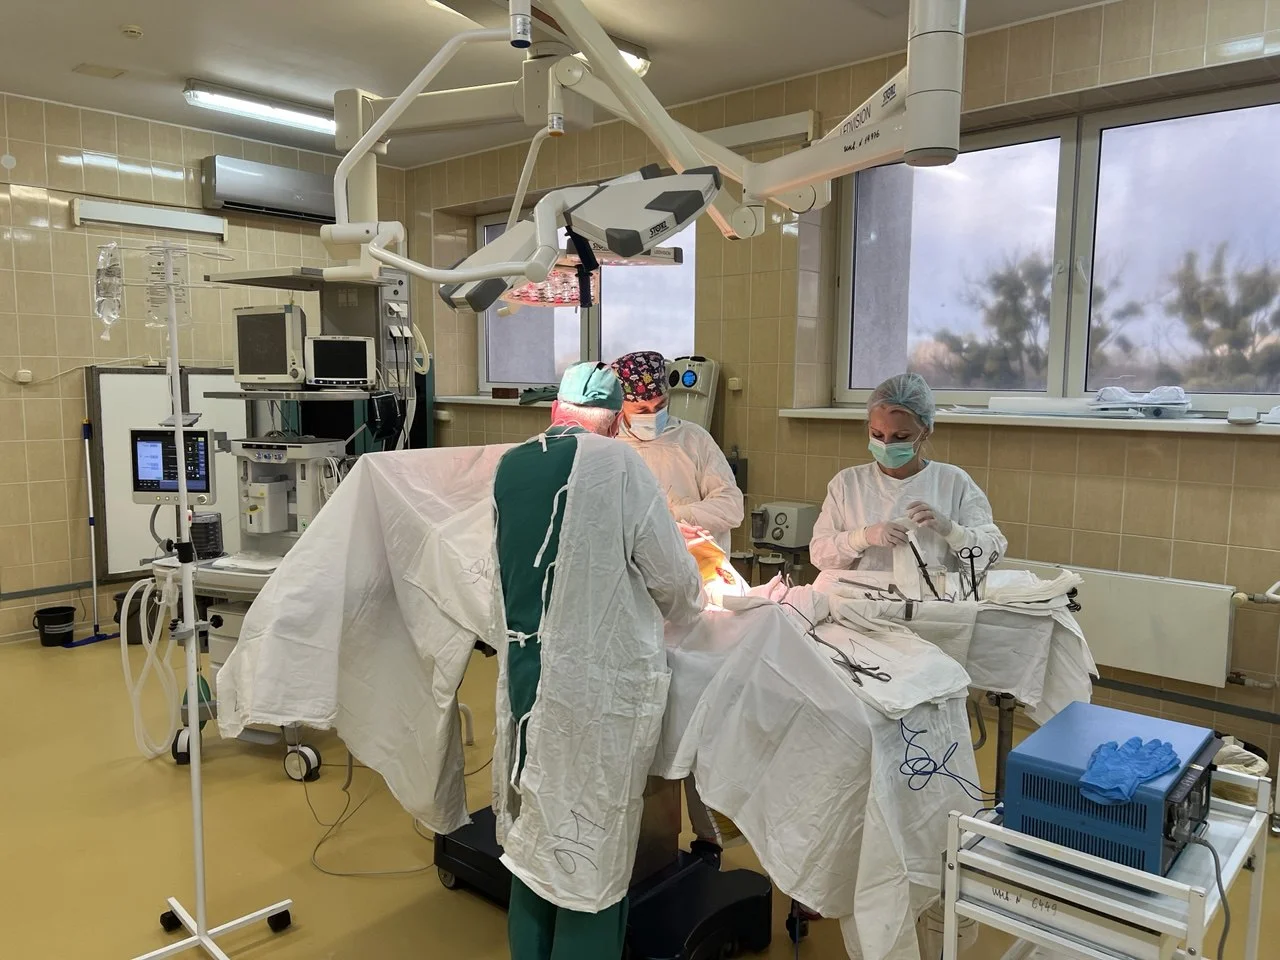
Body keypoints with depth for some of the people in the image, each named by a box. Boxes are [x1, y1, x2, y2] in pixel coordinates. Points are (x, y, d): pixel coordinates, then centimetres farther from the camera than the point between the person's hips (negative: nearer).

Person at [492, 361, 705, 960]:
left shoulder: (509, 467, 3)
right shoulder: (616, 463, -12)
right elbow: (673, 576, -8)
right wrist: (689, 607, 14)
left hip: (523, 674, 6)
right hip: (597, 681, -5)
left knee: (532, 838, 20)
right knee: (594, 848, 10)